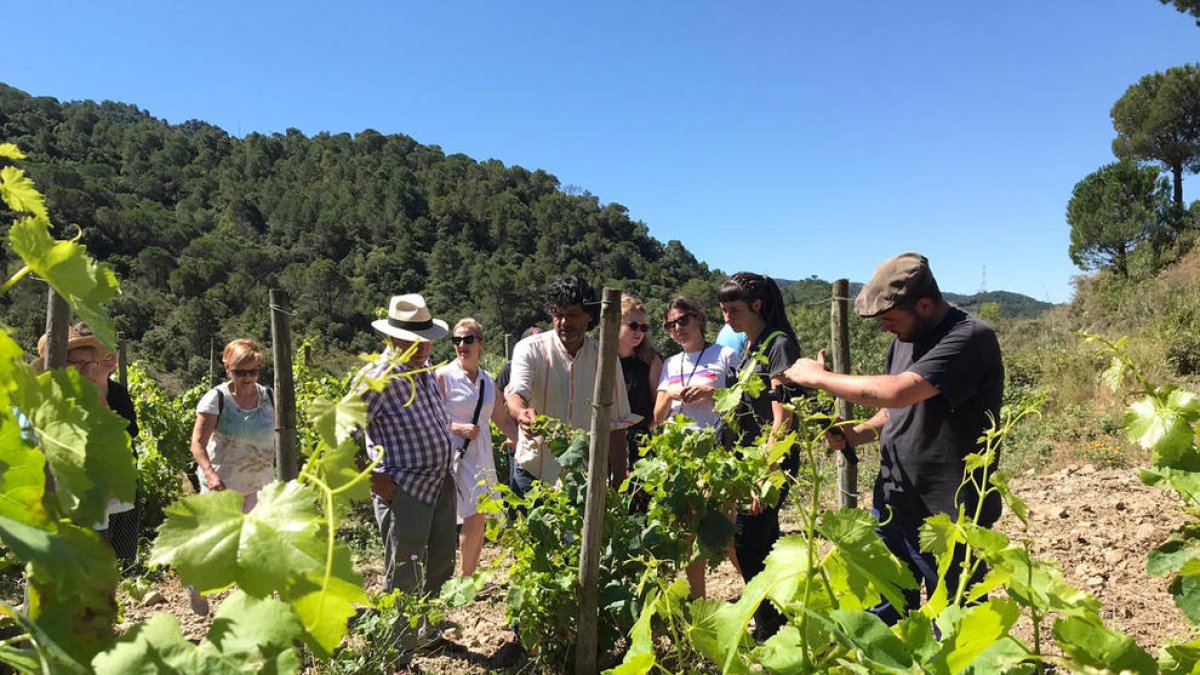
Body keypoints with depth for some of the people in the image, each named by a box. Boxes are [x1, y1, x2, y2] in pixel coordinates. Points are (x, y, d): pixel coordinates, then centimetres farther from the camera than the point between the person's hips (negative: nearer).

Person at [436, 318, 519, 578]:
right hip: (457, 456, -6)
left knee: (478, 521, 9)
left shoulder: (488, 381, 11)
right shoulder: (444, 376, -6)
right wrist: (458, 428, -19)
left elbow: (503, 420, 16)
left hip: (483, 457, 6)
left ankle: (470, 578, 22)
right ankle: (465, 579, 6)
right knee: (474, 518, -11)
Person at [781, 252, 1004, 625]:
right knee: (880, 615, 16)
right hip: (893, 504, 8)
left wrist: (818, 377, -18)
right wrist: (854, 434, 0)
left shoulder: (971, 338, -18)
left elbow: (897, 392, -30)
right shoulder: (905, 338, 9)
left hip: (948, 514, -7)